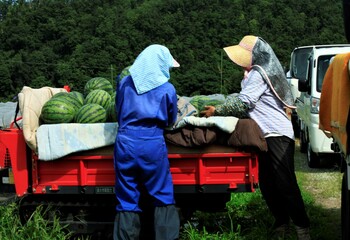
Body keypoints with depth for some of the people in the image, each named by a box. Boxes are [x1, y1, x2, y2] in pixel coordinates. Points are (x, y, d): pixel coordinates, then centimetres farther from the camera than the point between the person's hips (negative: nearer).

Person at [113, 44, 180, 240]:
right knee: (163, 198, 8)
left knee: (127, 201, 9)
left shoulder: (125, 83, 7)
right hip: (152, 145, -2)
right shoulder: (167, 89, 0)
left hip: (125, 143, 3)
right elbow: (171, 121, 13)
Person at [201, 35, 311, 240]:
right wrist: (221, 110, 19)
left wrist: (217, 111, -5)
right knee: (267, 184, 9)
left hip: (277, 135, -10)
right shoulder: (261, 72, 21)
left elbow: (243, 103, -15)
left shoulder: (257, 73, -9)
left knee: (285, 184, -11)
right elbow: (248, 105, 25)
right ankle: (281, 222, 17)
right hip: (269, 135, 10)